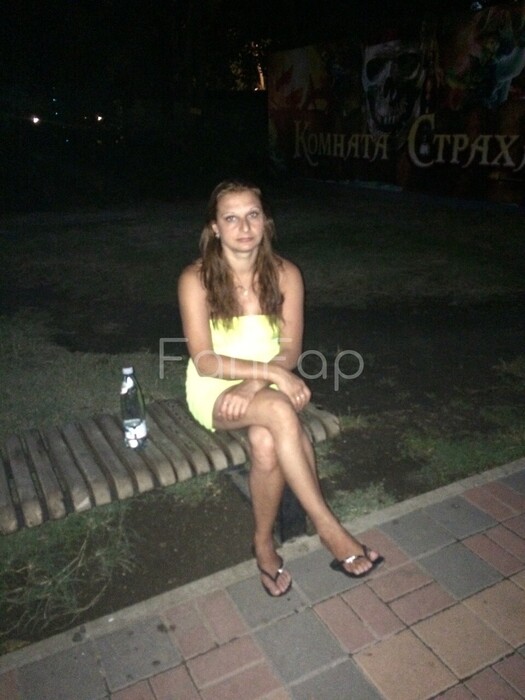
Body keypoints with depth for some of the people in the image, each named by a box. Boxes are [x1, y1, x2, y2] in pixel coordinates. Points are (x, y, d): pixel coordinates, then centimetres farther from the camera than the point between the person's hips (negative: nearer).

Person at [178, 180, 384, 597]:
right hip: (213, 392, -2)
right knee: (279, 410, -35)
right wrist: (270, 372, -28)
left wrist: (253, 385, -24)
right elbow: (204, 361, -17)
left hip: (266, 388, 2)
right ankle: (329, 529, -22)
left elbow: (290, 351, -6)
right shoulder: (196, 279, -12)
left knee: (267, 441, -35)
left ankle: (264, 543, -12)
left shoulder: (285, 274, -4)